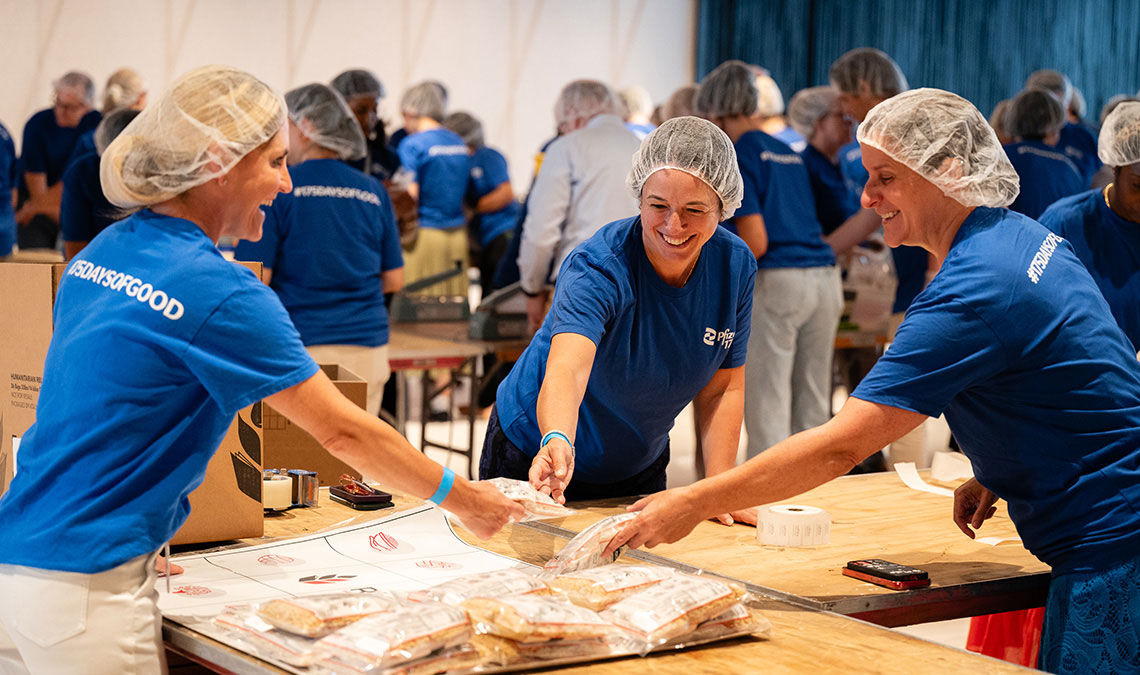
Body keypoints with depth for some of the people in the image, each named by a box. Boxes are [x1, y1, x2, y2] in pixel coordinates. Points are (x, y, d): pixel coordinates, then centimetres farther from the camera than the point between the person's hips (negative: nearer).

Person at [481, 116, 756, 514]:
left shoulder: (735, 266, -14)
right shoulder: (598, 268, -30)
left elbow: (722, 390, -6)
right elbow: (566, 369, -47)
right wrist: (557, 443, -66)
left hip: (640, 467, 4)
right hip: (538, 459, -4)